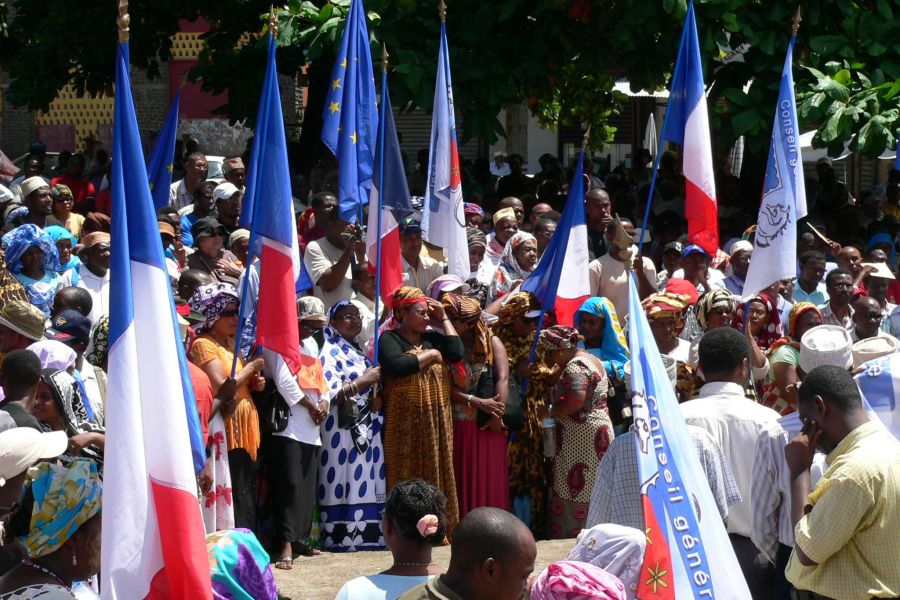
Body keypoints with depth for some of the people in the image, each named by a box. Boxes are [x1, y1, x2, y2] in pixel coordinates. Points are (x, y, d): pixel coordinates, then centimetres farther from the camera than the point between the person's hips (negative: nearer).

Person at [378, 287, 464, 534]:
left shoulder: (431, 337, 16)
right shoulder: (390, 339, -1)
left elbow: (457, 353, 0)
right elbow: (396, 366, -21)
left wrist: (443, 319, 6)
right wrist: (430, 355, -9)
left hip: (436, 421, 5)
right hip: (404, 423, -5)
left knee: (436, 475, 3)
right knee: (407, 478, -6)